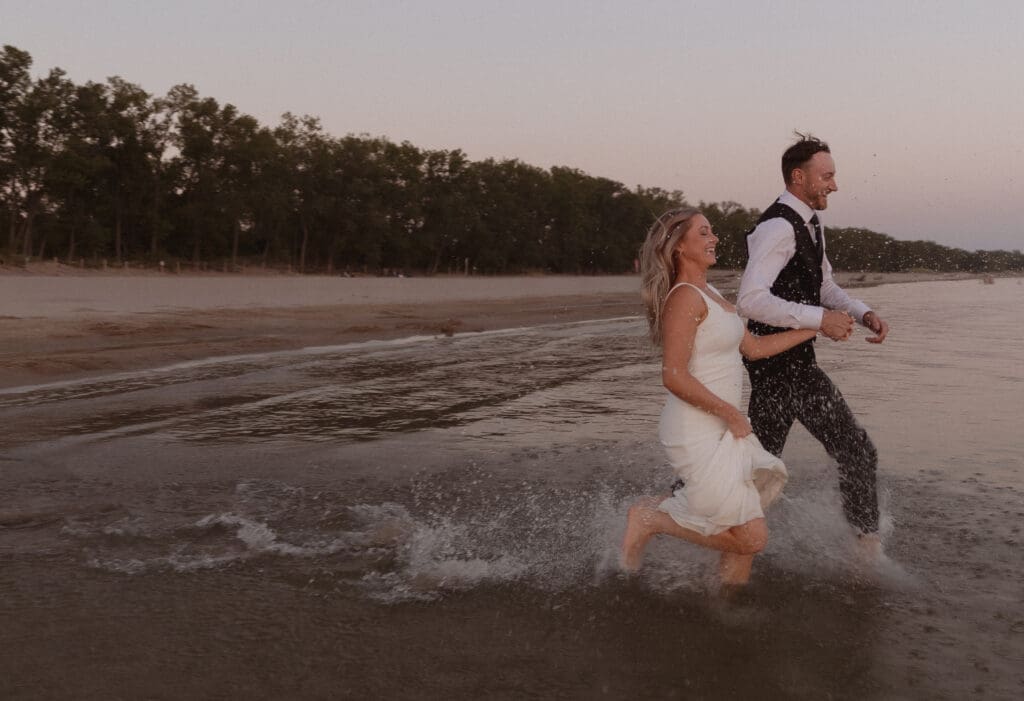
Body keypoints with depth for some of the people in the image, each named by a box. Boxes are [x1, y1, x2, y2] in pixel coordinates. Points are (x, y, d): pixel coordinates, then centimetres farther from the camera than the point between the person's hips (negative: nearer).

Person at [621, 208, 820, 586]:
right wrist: (730, 413, -16)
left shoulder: (710, 295, 14)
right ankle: (650, 518, 5)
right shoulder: (684, 297, -17)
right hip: (696, 431, -10)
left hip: (719, 427, 10)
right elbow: (674, 377, -23)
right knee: (752, 537, -6)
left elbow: (754, 347, 18)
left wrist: (814, 328, 18)